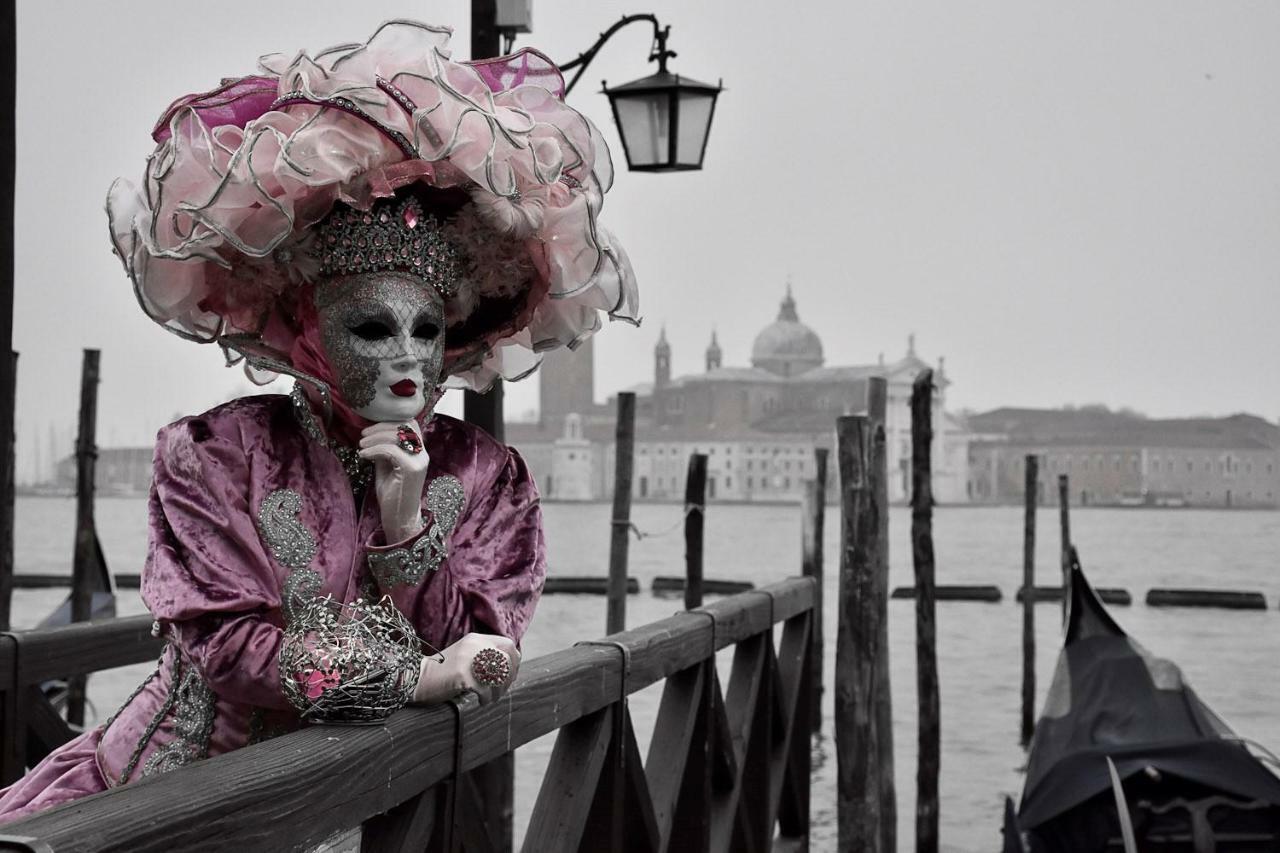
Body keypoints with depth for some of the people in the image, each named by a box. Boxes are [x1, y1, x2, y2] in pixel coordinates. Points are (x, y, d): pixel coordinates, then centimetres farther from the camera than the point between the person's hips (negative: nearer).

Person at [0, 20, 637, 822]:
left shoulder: (490, 477, 3)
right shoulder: (217, 454, -3)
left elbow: (479, 658, -3)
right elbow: (228, 648, -11)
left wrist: (405, 522, -14)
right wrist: (418, 678, -18)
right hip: (187, 791, -3)